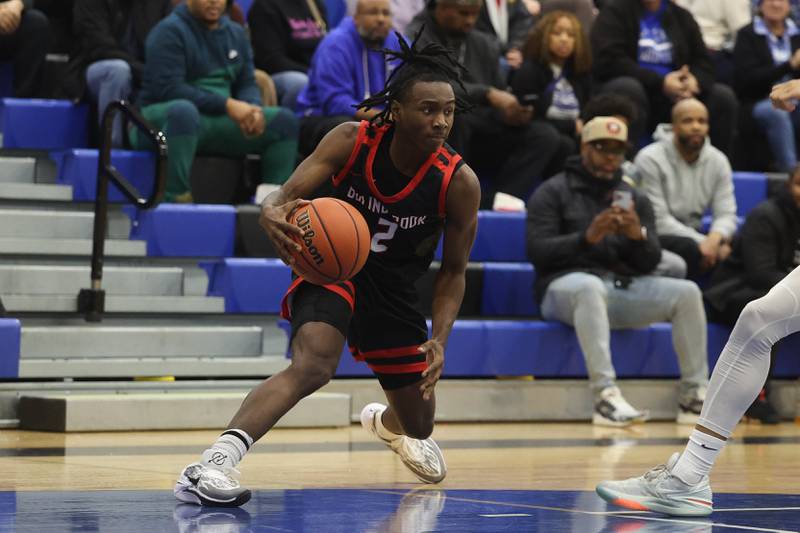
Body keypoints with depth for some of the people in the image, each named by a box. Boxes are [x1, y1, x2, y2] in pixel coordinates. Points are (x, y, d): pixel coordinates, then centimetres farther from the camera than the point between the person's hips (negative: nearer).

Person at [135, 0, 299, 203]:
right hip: (163, 118, -7)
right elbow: (169, 89, -18)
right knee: (183, 110, -42)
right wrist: (227, 105, -22)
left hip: (219, 123, 7)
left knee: (284, 120, -9)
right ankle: (177, 199, -43)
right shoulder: (169, 31, -7)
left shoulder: (235, 33, 14)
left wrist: (252, 110, -13)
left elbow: (247, 85, 13)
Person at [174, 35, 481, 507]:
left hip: (394, 291, 3)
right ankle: (214, 464, -44)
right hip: (333, 266, -3)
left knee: (418, 426, 18)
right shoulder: (352, 140, -21)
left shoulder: (460, 182, -19)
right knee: (314, 365, -36)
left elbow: (454, 270, -7)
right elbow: (287, 194, -23)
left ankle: (385, 421, 59)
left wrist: (440, 340, -20)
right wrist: (273, 214, -49)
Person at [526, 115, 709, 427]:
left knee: (687, 292, -16)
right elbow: (538, 252, -8)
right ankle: (605, 396, -49)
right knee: (592, 287, -40)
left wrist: (638, 236, -15)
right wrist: (587, 237, -22)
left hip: (623, 286, 5)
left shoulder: (635, 199, 17)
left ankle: (694, 396, -18)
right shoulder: (552, 193, 5)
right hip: (567, 286, -5)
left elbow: (650, 263, 8)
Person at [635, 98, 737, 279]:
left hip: (692, 236, 5)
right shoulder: (651, 160, -12)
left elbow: (726, 214, -3)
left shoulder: (718, 161, 4)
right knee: (689, 248, -36)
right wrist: (702, 242, -26)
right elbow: (658, 220, -18)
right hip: (655, 239, -5)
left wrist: (715, 238, -27)